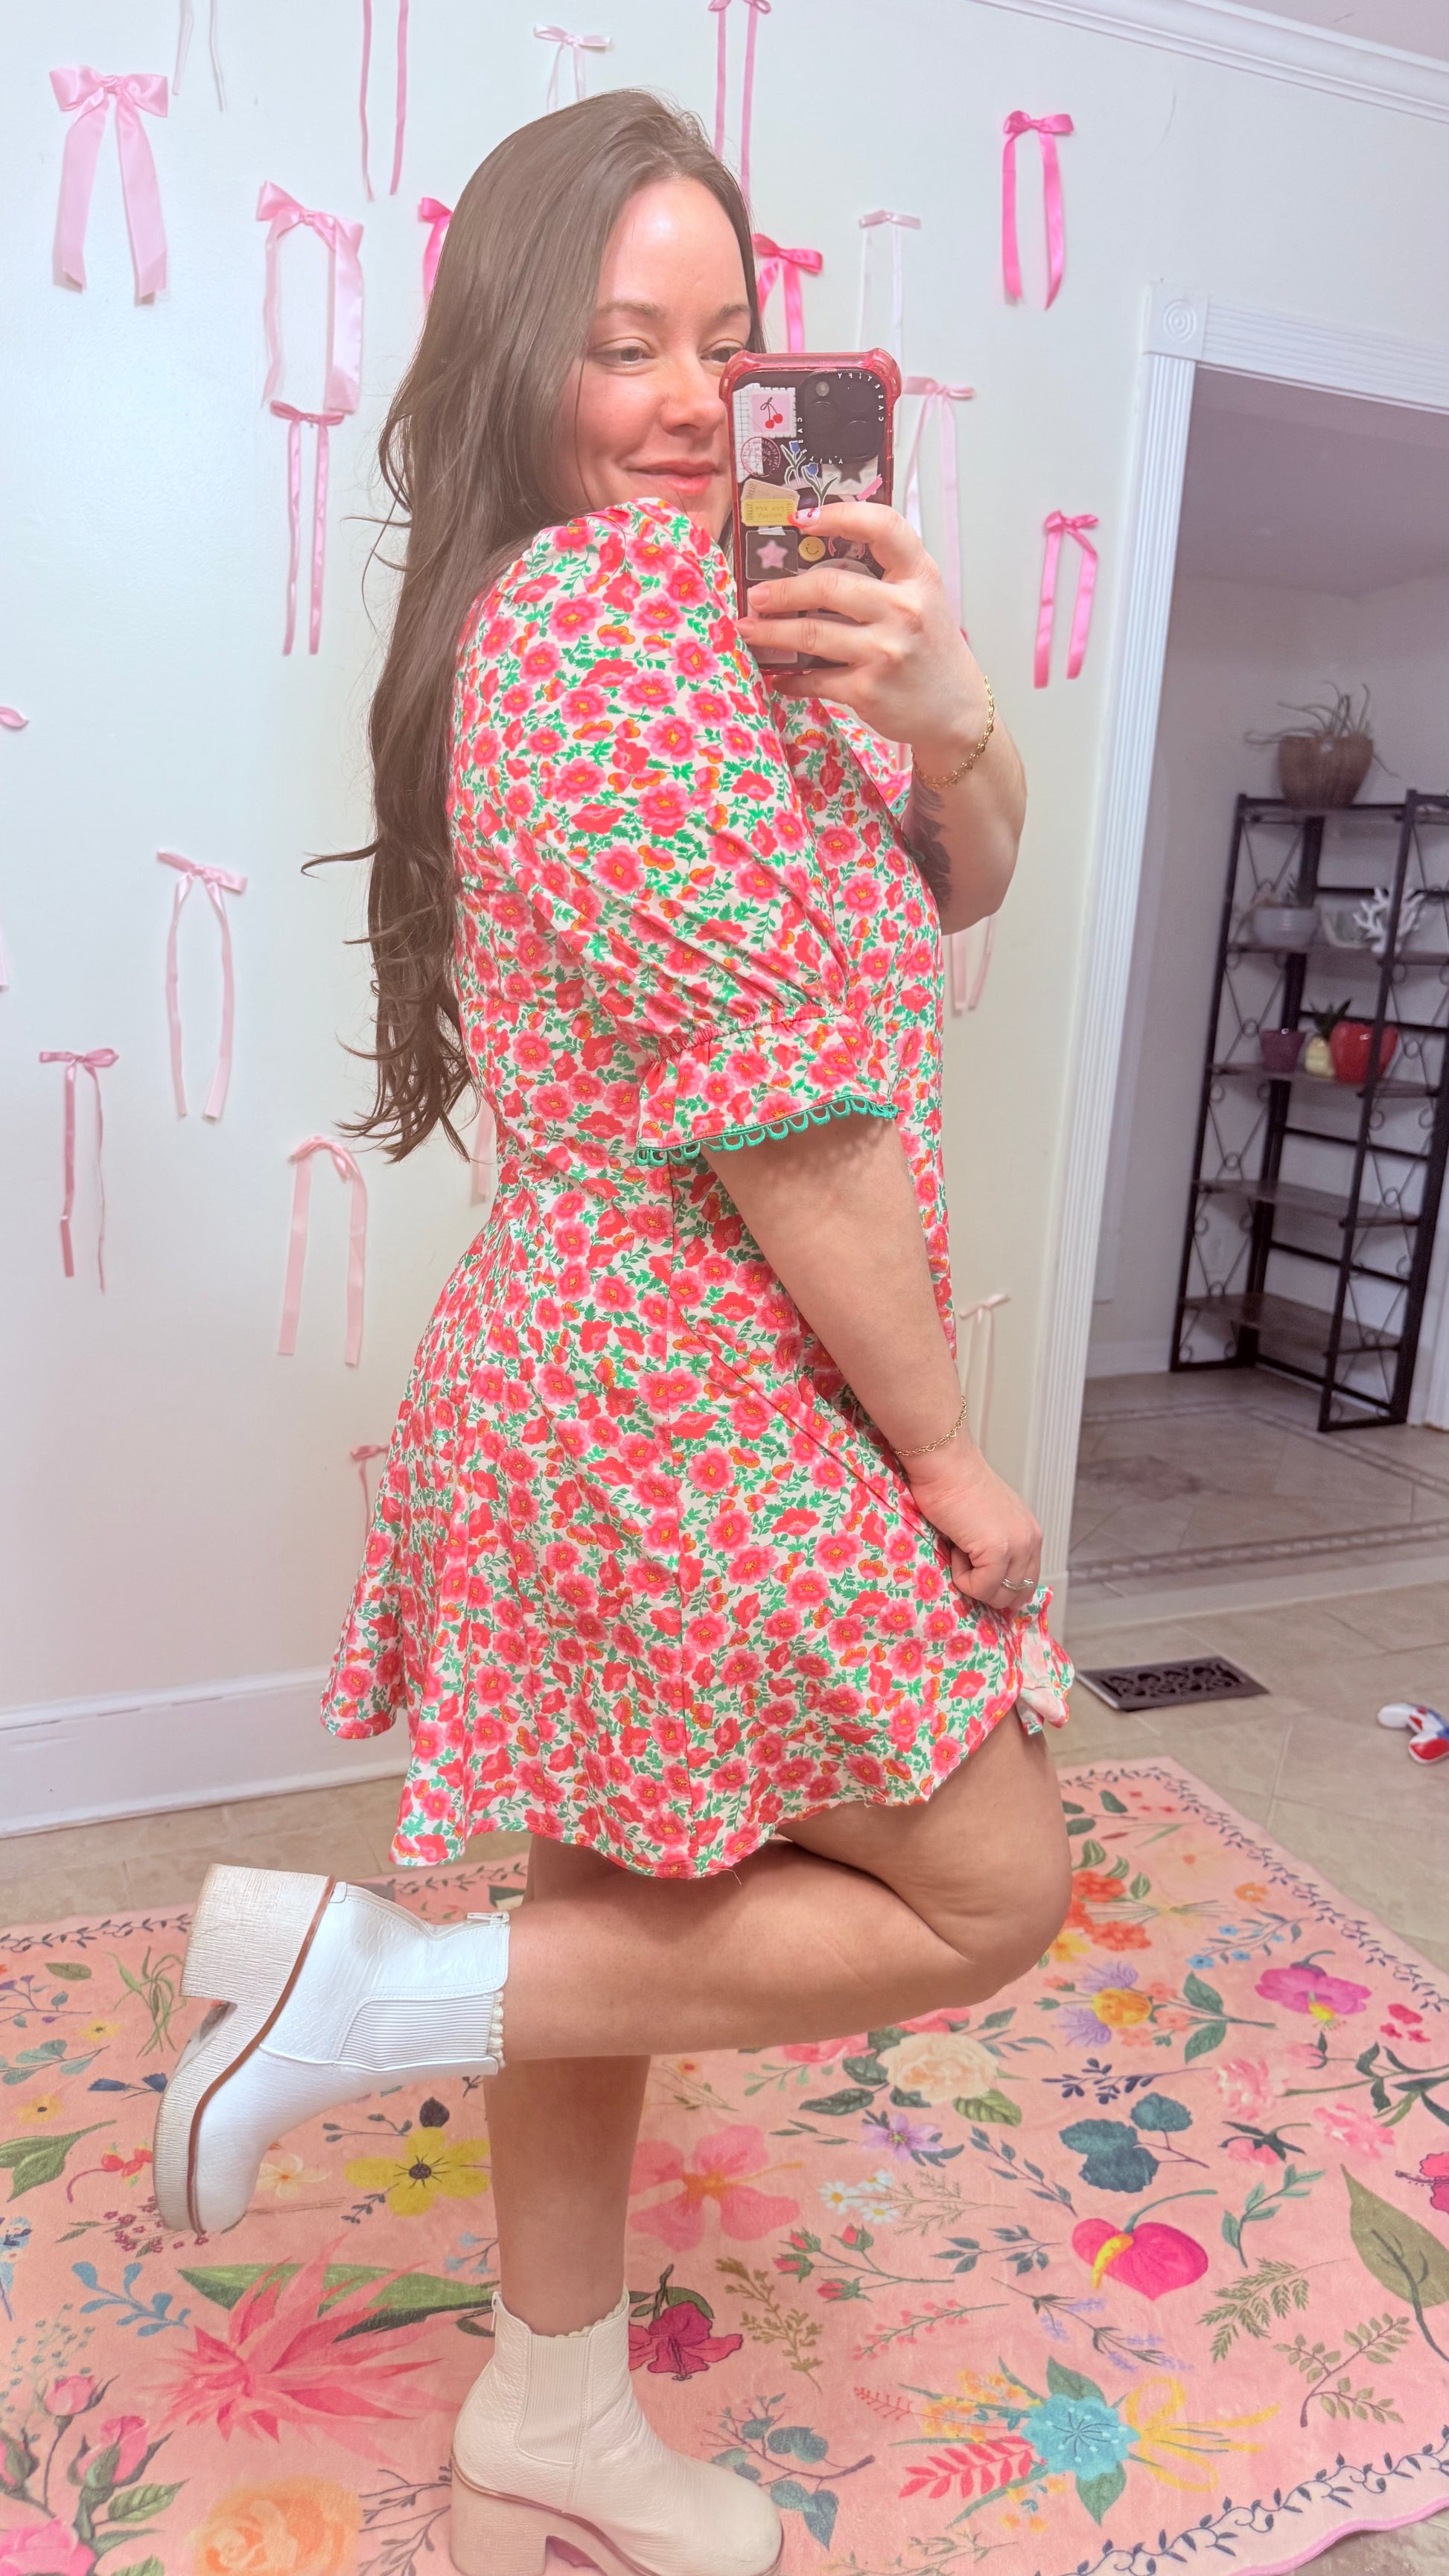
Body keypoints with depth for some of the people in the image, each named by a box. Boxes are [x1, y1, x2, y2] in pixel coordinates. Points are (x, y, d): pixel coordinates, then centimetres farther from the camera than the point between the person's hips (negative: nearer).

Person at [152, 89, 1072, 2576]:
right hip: (703, 1410, -10)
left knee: (629, 1902, 19)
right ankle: (369, 1984, 5)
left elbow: (962, 887, 14)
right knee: (986, 1894, 7)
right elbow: (784, 1094, -21)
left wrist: (945, 711, -8)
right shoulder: (629, 599, -15)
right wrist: (949, 1461, -13)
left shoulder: (646, 600, 17)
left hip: (609, 1374, 10)